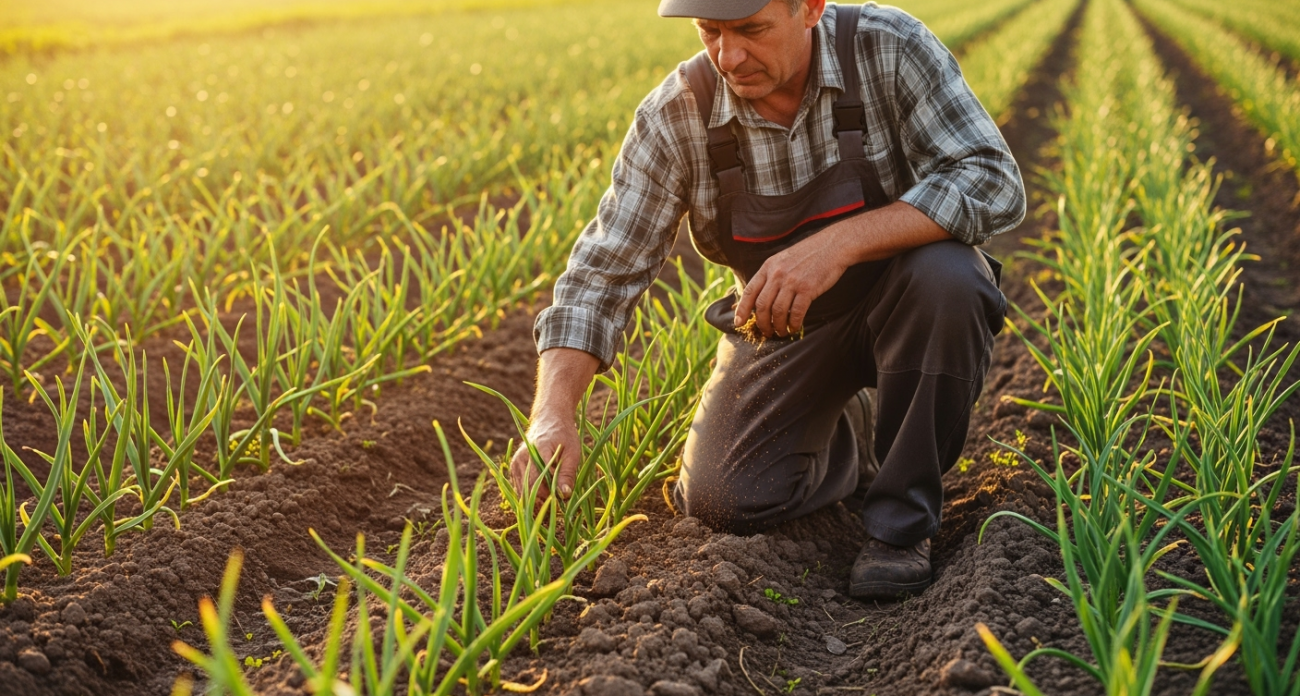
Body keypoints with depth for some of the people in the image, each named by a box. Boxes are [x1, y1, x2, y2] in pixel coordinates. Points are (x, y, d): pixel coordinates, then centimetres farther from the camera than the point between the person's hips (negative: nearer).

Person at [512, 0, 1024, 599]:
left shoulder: (889, 49, -22)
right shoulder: (675, 116, -17)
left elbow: (994, 184, -30)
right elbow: (604, 271, -16)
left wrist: (839, 243, -42)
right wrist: (554, 412, -32)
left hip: (899, 301, -2)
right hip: (782, 325, 2)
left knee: (945, 275, -36)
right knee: (720, 501, -15)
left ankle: (902, 519, -16)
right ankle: (845, 434, 19)